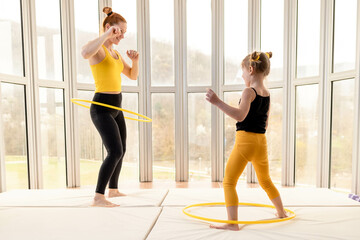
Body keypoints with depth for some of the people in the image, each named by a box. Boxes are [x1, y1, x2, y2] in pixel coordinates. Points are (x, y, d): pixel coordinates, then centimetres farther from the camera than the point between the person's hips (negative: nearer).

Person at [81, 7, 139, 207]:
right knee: (115, 153, -17)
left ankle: (113, 190, 32)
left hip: (116, 108, 10)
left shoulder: (115, 53, 17)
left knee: (121, 151, 17)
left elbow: (133, 75, 20)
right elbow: (85, 53, -35)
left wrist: (135, 60, 2)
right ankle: (98, 198, -7)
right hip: (102, 109, -10)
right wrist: (106, 35, -28)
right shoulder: (97, 48, -9)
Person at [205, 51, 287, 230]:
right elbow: (265, 124, 15)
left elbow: (240, 115, -27)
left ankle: (232, 222, -6)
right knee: (265, 181, 27)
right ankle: (281, 213, 43)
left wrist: (217, 102, -30)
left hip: (245, 140, -8)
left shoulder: (249, 92, -11)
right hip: (261, 142, 8)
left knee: (229, 182, -2)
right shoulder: (267, 94, 12)